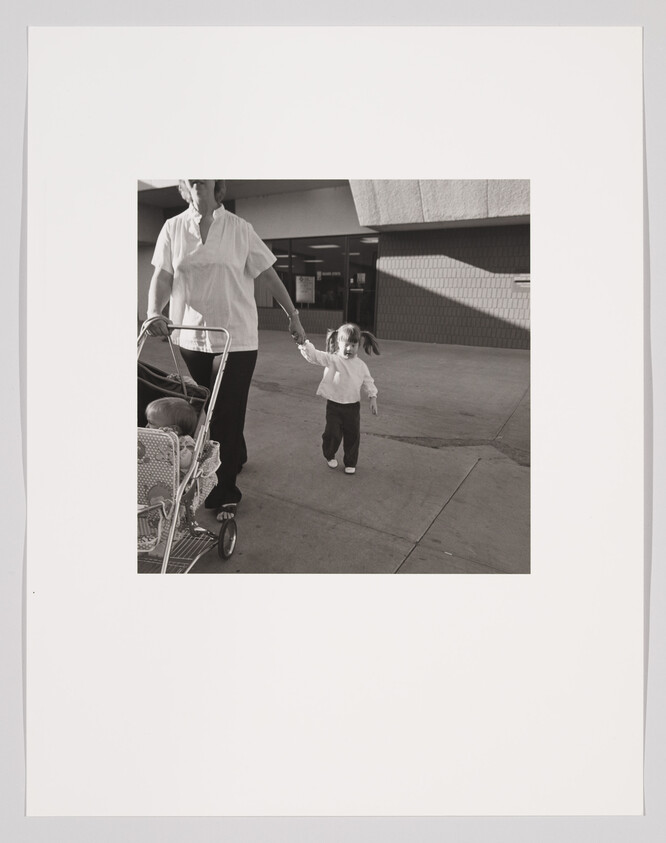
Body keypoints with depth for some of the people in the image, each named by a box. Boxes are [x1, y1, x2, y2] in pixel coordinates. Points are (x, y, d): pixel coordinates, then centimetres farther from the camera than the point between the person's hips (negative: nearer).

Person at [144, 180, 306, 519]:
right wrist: (154, 312, -20)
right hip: (192, 337, 3)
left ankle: (223, 493, 7)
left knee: (226, 414, -4)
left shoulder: (239, 229, 1)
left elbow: (268, 275, 4)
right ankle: (236, 457, 40)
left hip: (236, 337, -3)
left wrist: (293, 315, 4)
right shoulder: (173, 228, 6)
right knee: (205, 409, 14)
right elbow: (162, 275, -1)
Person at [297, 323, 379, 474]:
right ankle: (329, 456, 32)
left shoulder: (360, 365, 3)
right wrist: (303, 343, -34)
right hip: (334, 405, -2)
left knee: (353, 436, 7)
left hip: (353, 406, 3)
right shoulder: (331, 360, -7)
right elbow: (314, 355, -18)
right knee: (332, 434, 2)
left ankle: (350, 463, 25)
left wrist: (373, 398, 3)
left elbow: (368, 382, 11)